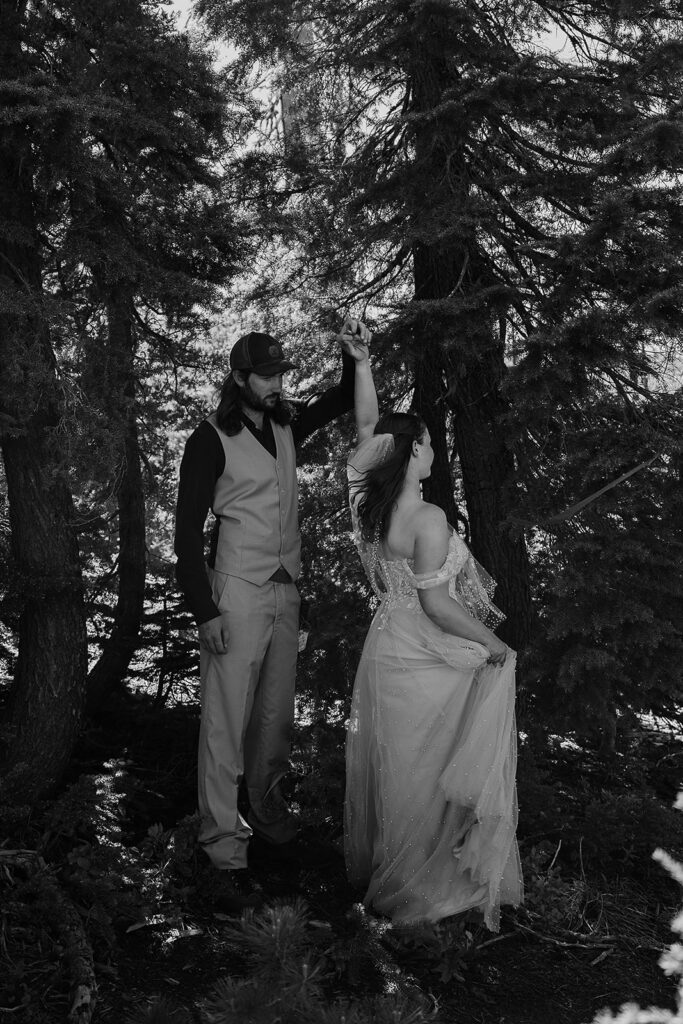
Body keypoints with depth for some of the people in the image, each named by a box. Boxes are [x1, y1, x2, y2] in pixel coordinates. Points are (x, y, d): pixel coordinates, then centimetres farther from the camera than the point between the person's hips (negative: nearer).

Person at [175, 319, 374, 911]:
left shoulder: (286, 427, 8)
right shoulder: (211, 440, -9)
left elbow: (343, 402, 18)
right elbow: (188, 532, -10)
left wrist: (357, 359, -3)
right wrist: (206, 610, -15)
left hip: (287, 590, 7)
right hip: (237, 594, -6)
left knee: (277, 711, 15)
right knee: (227, 720, -7)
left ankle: (265, 798, 37)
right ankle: (226, 856, -4)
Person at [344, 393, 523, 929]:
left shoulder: (370, 502, -3)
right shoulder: (428, 519, -24)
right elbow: (437, 603, -22)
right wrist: (492, 642, -12)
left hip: (389, 641, 8)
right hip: (427, 660, -8)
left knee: (392, 766, 22)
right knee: (430, 771, 8)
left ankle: (377, 867, 38)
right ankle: (426, 883, 22)